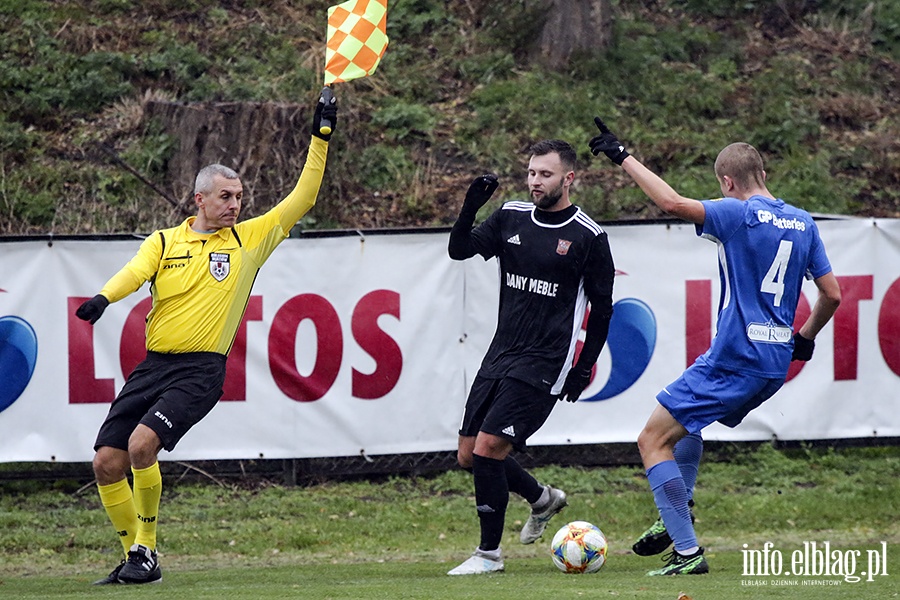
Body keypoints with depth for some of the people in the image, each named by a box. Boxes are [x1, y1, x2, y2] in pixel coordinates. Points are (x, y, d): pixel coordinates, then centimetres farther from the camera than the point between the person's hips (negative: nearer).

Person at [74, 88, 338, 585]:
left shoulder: (250, 238, 7)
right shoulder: (165, 242, 9)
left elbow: (301, 198, 6)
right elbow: (135, 272, -9)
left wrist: (320, 136, 0)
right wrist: (104, 298, -30)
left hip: (202, 370, -4)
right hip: (153, 364, 4)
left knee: (143, 444, -24)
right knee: (107, 463, -3)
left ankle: (146, 551, -11)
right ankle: (134, 557, 13)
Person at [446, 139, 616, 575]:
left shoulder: (588, 237, -6)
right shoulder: (512, 218, 6)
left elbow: (602, 308, 0)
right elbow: (459, 249, -2)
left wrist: (584, 367, -3)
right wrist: (471, 207, -19)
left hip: (543, 366, -6)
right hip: (500, 355, 6)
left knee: (487, 449, -15)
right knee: (468, 455, 8)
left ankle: (489, 553, 0)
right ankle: (542, 498, 35)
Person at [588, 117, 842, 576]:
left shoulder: (740, 213, -12)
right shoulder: (803, 223, 9)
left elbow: (674, 203, -24)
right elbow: (831, 294, 12)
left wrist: (623, 157, -15)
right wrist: (805, 338, 28)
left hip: (734, 360, -8)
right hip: (776, 362, 8)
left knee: (653, 441, -1)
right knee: (687, 420, 33)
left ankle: (688, 553, -9)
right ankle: (676, 519, 27)